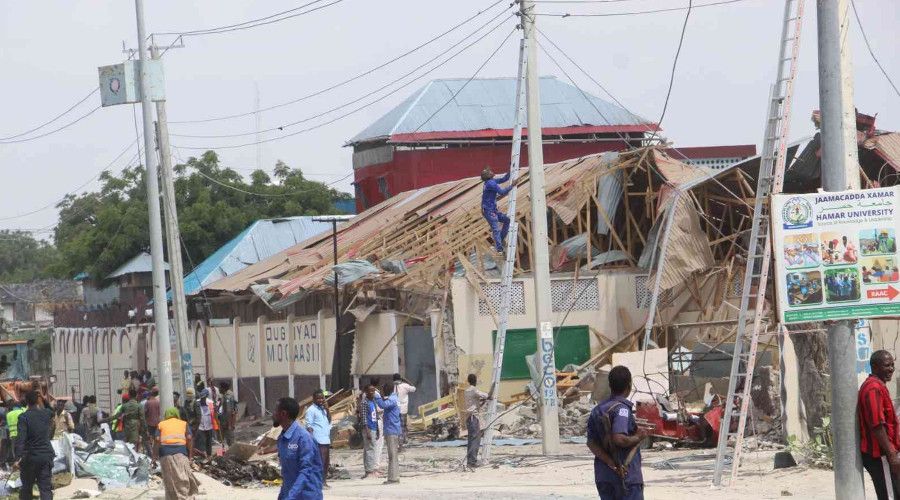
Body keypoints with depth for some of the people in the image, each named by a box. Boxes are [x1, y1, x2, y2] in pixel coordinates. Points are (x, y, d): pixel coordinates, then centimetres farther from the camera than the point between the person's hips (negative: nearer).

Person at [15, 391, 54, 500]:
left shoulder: (24, 417, -11)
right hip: (46, 456, 3)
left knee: (26, 488, 14)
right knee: (45, 488, -1)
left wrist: (19, 457, -30)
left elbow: (21, 438, -22)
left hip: (30, 457, -3)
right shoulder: (46, 414, 3)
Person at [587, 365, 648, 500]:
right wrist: (638, 437, -9)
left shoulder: (597, 410, 9)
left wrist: (612, 463, -6)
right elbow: (619, 439, -27)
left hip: (603, 475, 7)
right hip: (627, 475, -7)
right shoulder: (622, 408, -14)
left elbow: (591, 443, 2)